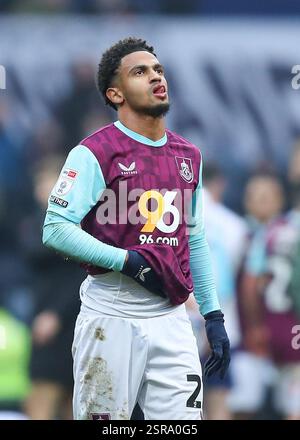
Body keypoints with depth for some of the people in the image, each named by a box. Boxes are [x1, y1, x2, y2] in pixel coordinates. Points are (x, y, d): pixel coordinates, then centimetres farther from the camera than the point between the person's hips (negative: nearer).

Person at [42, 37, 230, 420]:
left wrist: (213, 316, 16)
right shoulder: (94, 153, -6)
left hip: (172, 319, 5)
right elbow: (56, 229, -14)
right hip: (112, 316, -5)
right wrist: (128, 261, -19)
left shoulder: (188, 156, 14)